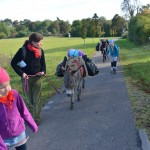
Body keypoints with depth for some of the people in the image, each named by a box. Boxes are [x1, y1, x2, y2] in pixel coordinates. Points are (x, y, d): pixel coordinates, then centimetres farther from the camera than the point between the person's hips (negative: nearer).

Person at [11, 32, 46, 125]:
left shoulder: (41, 51, -5)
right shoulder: (23, 50, -16)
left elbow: (43, 64, 8)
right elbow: (13, 63, -8)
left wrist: (43, 71, -11)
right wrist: (21, 73, -17)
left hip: (37, 77, 1)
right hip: (26, 78, -1)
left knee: (37, 99, 1)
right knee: (30, 98, 15)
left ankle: (37, 118, 13)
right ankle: (36, 110, 44)